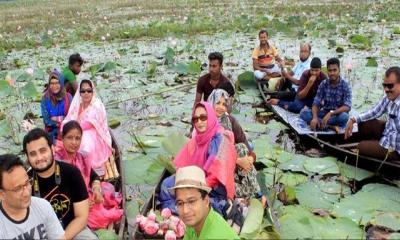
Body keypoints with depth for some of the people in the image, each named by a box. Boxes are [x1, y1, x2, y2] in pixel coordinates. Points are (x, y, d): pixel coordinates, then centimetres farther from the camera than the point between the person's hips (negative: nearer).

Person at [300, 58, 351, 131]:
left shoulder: (345, 86, -12)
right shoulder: (323, 84, -4)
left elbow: (347, 107, -23)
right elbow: (316, 103, -9)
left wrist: (331, 113, -37)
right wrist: (315, 117, -30)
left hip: (338, 114, -3)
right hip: (325, 113, 3)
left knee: (344, 116, -38)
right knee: (303, 112, -22)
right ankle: (331, 126, -29)